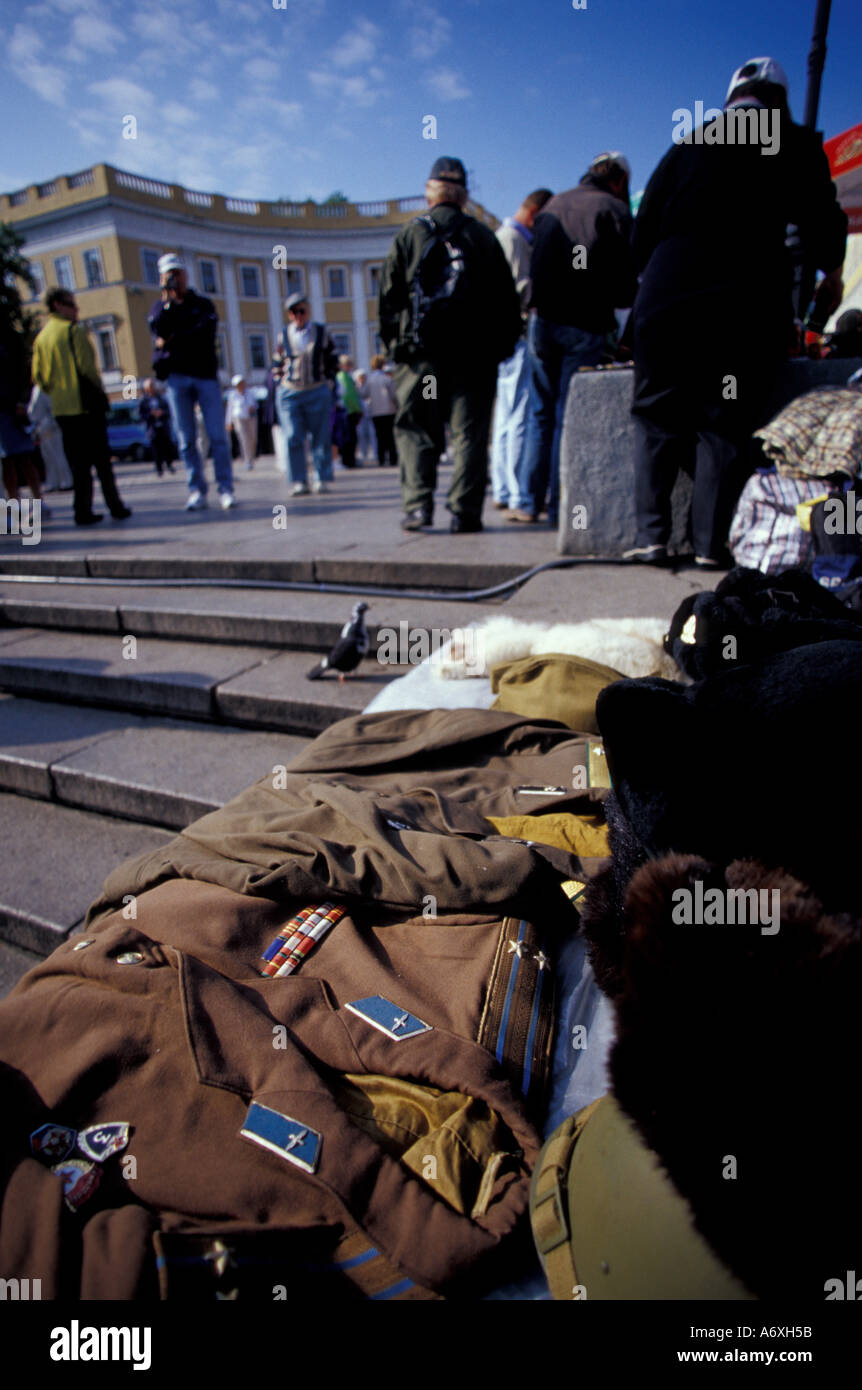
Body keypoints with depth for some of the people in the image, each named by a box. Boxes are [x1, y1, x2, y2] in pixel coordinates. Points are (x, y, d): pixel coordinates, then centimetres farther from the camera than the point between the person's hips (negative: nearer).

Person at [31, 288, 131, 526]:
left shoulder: (41, 337, 13)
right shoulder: (73, 330, -5)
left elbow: (37, 375, 10)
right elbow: (86, 366, -13)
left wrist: (56, 393, 19)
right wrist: (99, 391, -1)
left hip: (61, 409, 6)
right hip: (86, 405, -6)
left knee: (77, 462, 7)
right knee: (100, 457, -1)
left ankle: (83, 510, 4)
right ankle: (115, 506, 0)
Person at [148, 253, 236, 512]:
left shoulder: (203, 304, 15)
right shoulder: (160, 307, 18)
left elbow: (206, 331, -4)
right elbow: (159, 330, -3)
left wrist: (173, 340, -5)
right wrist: (169, 301, -5)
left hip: (205, 375, -1)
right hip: (176, 377, 1)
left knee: (217, 435, -10)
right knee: (186, 439, -2)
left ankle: (225, 488, -7)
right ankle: (196, 490, 1)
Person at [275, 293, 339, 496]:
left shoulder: (322, 332, 7)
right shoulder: (283, 336, 7)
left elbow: (333, 359, 12)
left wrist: (329, 381, 4)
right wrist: (282, 380, 5)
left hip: (318, 392, 0)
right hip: (289, 393, 0)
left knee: (321, 438, -1)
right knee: (293, 439, -6)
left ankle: (322, 480, 7)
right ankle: (299, 482, -1)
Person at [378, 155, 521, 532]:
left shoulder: (407, 236, 7)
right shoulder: (484, 237, 10)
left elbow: (388, 298, 4)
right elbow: (506, 300, 9)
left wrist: (394, 344, 10)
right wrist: (502, 346, 13)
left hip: (420, 351, 0)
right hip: (474, 352, 1)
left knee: (416, 430, 5)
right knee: (470, 432, 1)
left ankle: (417, 504, -7)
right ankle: (465, 511, -4)